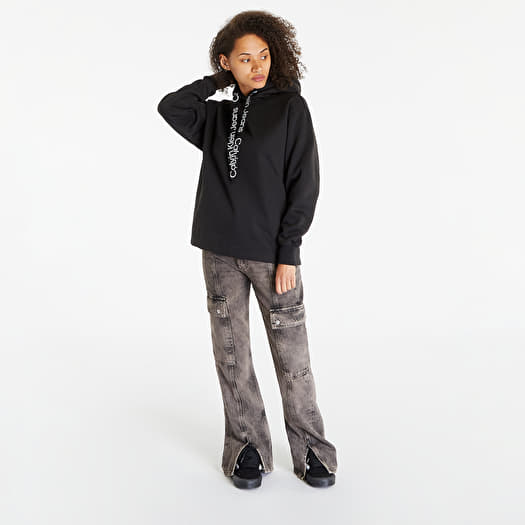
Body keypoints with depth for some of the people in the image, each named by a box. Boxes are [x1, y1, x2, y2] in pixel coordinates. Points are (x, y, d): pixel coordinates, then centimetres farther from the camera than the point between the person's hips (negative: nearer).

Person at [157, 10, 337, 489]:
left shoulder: (290, 106, 1)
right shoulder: (217, 115, 13)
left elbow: (304, 182, -4)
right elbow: (170, 108, -2)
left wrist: (289, 251, -10)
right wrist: (217, 81, 6)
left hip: (272, 252, -3)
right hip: (220, 252, 4)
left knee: (292, 356, 1)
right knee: (231, 353, 8)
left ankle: (311, 449, 17)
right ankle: (248, 448, 22)